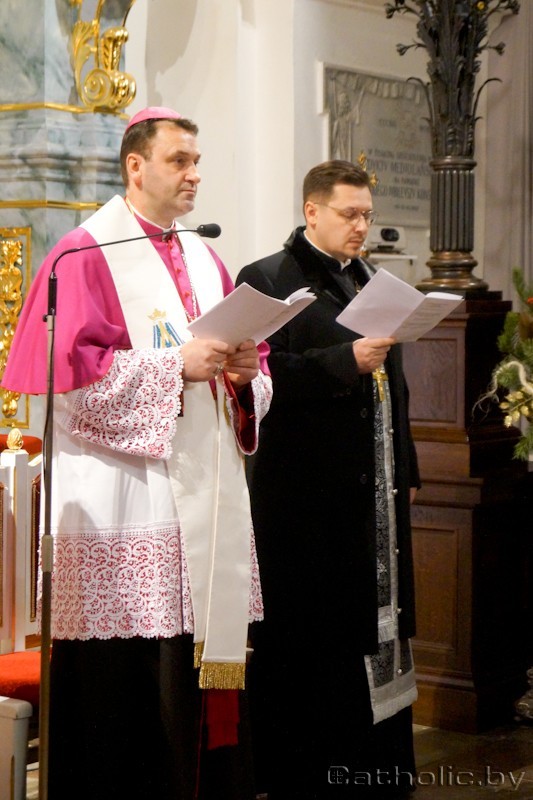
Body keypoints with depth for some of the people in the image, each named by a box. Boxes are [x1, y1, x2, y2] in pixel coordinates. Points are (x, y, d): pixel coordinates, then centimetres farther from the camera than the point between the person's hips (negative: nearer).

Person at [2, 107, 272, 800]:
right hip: (127, 502, -7)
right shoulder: (85, 257, -3)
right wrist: (176, 364, -17)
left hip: (209, 498, 7)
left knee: (205, 657, 8)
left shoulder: (204, 260, 18)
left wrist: (243, 370, -4)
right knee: (129, 682, -6)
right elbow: (73, 374, -14)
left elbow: (256, 377, 19)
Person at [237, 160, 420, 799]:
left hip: (376, 494, 7)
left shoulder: (371, 283, 20)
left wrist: (404, 469, 19)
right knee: (308, 648, -4)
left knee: (373, 628, 10)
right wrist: (346, 360, -22)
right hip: (306, 500, -7)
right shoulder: (267, 280, -4)